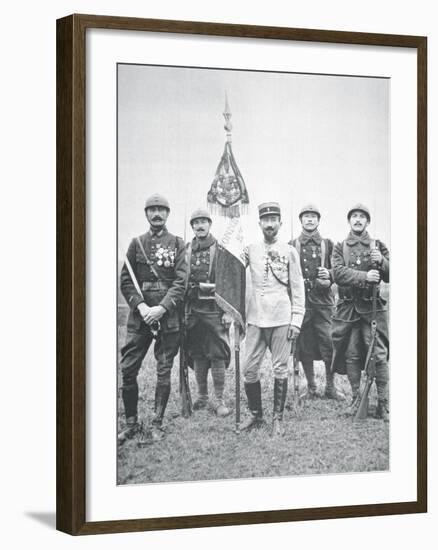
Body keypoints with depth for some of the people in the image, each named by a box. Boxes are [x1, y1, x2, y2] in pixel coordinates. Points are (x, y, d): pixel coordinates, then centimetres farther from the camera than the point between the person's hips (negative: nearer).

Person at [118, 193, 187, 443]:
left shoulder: (178, 244, 5)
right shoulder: (137, 243, 10)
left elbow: (181, 282, -4)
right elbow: (126, 281, 5)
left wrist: (162, 308, -16)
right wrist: (140, 306, -11)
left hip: (168, 317, -2)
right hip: (140, 317, 2)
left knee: (164, 372, 2)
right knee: (128, 369, -3)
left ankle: (158, 424, 11)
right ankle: (131, 423, 9)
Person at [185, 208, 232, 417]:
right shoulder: (186, 251, 11)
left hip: (214, 309, -4)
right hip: (193, 310, 4)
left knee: (217, 356, -5)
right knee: (197, 355, 8)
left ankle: (219, 400, 0)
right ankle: (202, 396, 19)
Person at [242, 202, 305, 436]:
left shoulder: (289, 252, 3)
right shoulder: (250, 250, 9)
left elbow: (297, 287, 3)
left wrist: (296, 320, -2)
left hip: (281, 319, -2)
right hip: (255, 319, 2)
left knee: (280, 369, 2)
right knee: (249, 369, 1)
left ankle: (277, 419, 11)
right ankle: (255, 415, 16)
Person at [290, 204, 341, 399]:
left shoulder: (327, 245, 11)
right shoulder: (292, 246, 10)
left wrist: (328, 275, -10)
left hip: (323, 302, 0)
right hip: (300, 301, 0)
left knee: (329, 344, -7)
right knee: (304, 346, 2)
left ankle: (330, 386, 2)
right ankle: (311, 387, 12)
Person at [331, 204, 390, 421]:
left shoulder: (377, 246, 12)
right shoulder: (340, 247, 10)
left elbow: (390, 276, 5)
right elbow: (338, 273, -7)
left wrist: (381, 261, -16)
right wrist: (364, 276, -20)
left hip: (373, 307, -1)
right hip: (347, 307, 1)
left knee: (379, 356, -7)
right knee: (351, 356, 3)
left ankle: (383, 403, -5)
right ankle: (356, 400, 14)